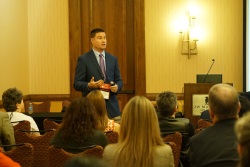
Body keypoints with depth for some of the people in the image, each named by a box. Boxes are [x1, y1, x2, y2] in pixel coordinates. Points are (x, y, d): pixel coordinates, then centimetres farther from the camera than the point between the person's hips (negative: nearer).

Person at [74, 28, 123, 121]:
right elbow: (77, 84, -2)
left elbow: (119, 80, 17)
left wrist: (117, 87, -5)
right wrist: (89, 85, -21)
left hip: (111, 107, 4)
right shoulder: (83, 59, 0)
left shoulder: (113, 59, 14)